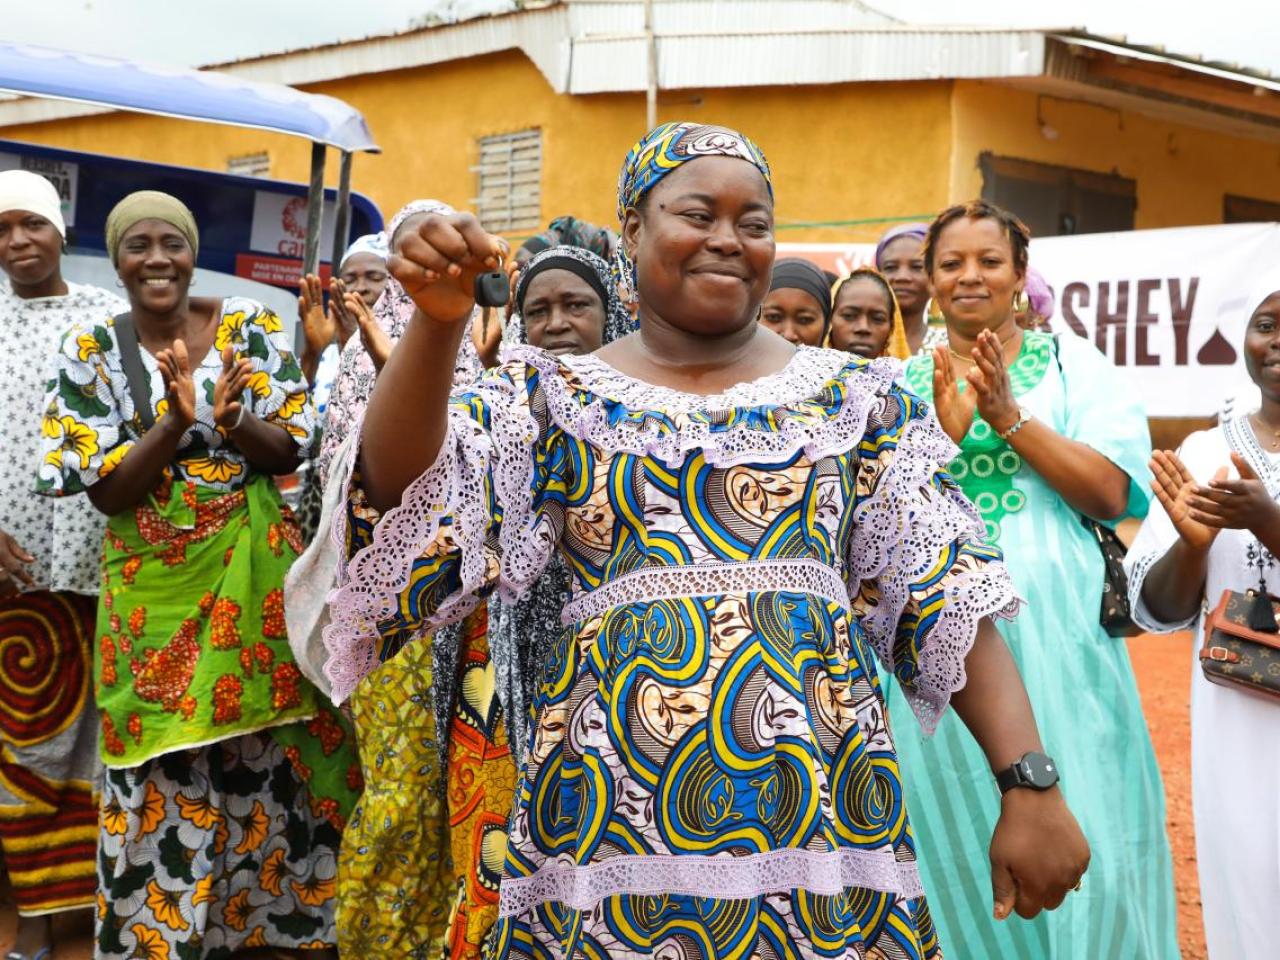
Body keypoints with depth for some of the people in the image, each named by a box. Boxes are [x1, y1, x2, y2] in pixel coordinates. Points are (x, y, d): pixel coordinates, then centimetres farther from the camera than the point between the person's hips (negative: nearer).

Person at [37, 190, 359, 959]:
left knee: (269, 751, 7)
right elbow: (106, 490, -7)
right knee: (168, 767, 2)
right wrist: (176, 421, -22)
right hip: (157, 582, -1)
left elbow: (291, 448, 0)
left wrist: (233, 424, -21)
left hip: (255, 569, 1)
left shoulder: (252, 327, 0)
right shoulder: (91, 352, -2)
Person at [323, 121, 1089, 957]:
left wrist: (1031, 786, -5)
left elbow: (951, 595, 4)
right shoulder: (558, 399, 6)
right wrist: (438, 323, -23)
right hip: (609, 815, 0)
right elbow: (403, 494, -8)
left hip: (824, 815, 1)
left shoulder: (855, 398, 7)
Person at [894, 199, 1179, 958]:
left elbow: (1112, 493, -7)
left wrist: (1009, 415, -15)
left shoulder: (1074, 363, 5)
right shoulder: (901, 384, 9)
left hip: (1057, 628, -1)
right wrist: (942, 435, -16)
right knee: (966, 850, 9)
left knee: (1084, 844, -2)